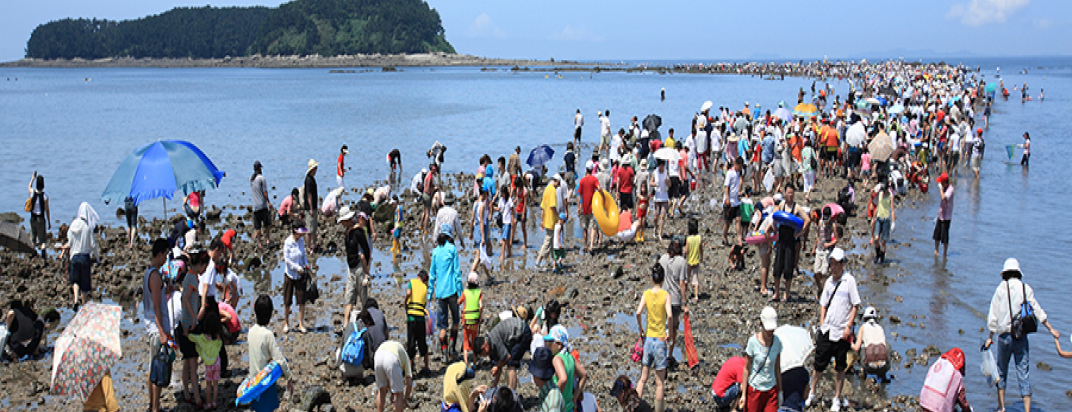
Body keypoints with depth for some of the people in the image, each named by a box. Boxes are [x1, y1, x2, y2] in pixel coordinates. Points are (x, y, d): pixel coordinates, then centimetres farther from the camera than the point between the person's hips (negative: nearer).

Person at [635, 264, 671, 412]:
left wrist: (641, 329, 2)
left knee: (643, 379, 13)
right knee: (659, 382, 7)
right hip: (660, 339, -3)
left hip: (648, 338, 3)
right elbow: (669, 315, -20)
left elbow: (638, 313, -13)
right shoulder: (665, 295, -7)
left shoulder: (646, 294, -1)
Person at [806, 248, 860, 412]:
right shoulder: (829, 281, 8)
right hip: (826, 331, 4)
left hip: (841, 332, -4)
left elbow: (855, 305, -6)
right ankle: (811, 395, 21)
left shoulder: (849, 280, -7)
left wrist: (848, 326, -11)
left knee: (840, 367, 7)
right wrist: (822, 323, 6)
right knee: (819, 364, 7)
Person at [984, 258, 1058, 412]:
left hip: (1004, 335, 0)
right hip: (1021, 336, 1)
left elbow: (993, 317, 0)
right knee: (1023, 374, 2)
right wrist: (1051, 329, 14)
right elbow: (1038, 311, 3)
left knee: (1002, 371, 15)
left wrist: (990, 337, 9)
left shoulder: (1000, 289, -1)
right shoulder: (1026, 288, 1)